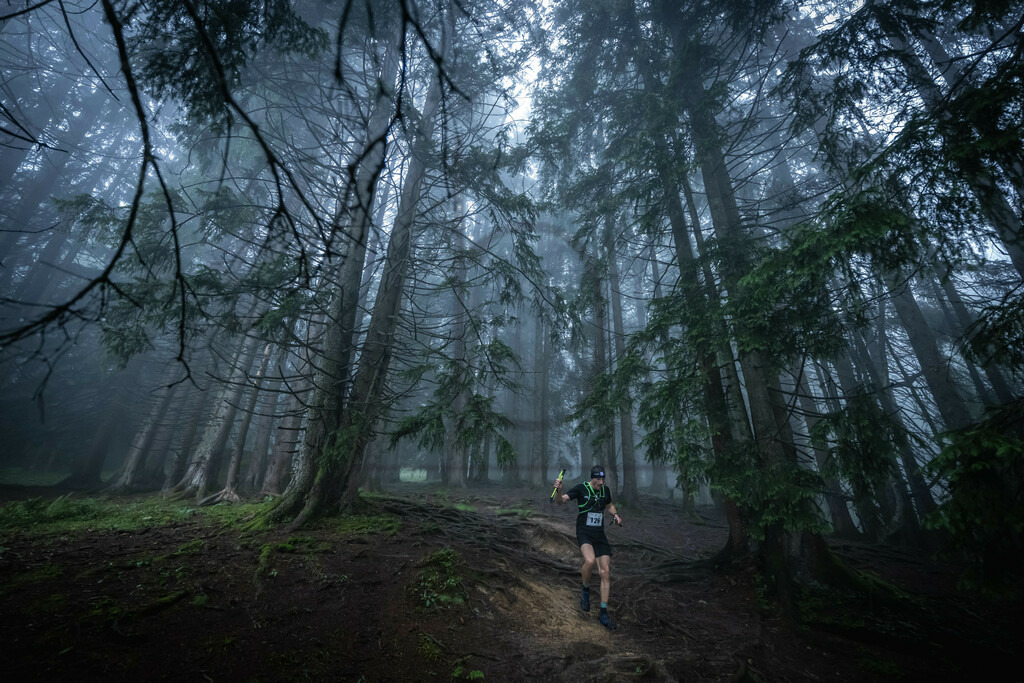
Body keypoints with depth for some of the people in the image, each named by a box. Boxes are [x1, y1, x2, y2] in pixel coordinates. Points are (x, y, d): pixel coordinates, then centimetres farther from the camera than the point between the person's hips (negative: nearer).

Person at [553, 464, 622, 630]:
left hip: (600, 535, 5)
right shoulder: (581, 489, -13)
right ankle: (585, 590, 0)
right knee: (590, 561, -32)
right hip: (584, 533, -5)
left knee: (605, 572, 1)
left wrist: (615, 515, 4)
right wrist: (558, 491, -41)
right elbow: (560, 501, -19)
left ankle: (604, 614, 18)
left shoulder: (606, 490, 3)